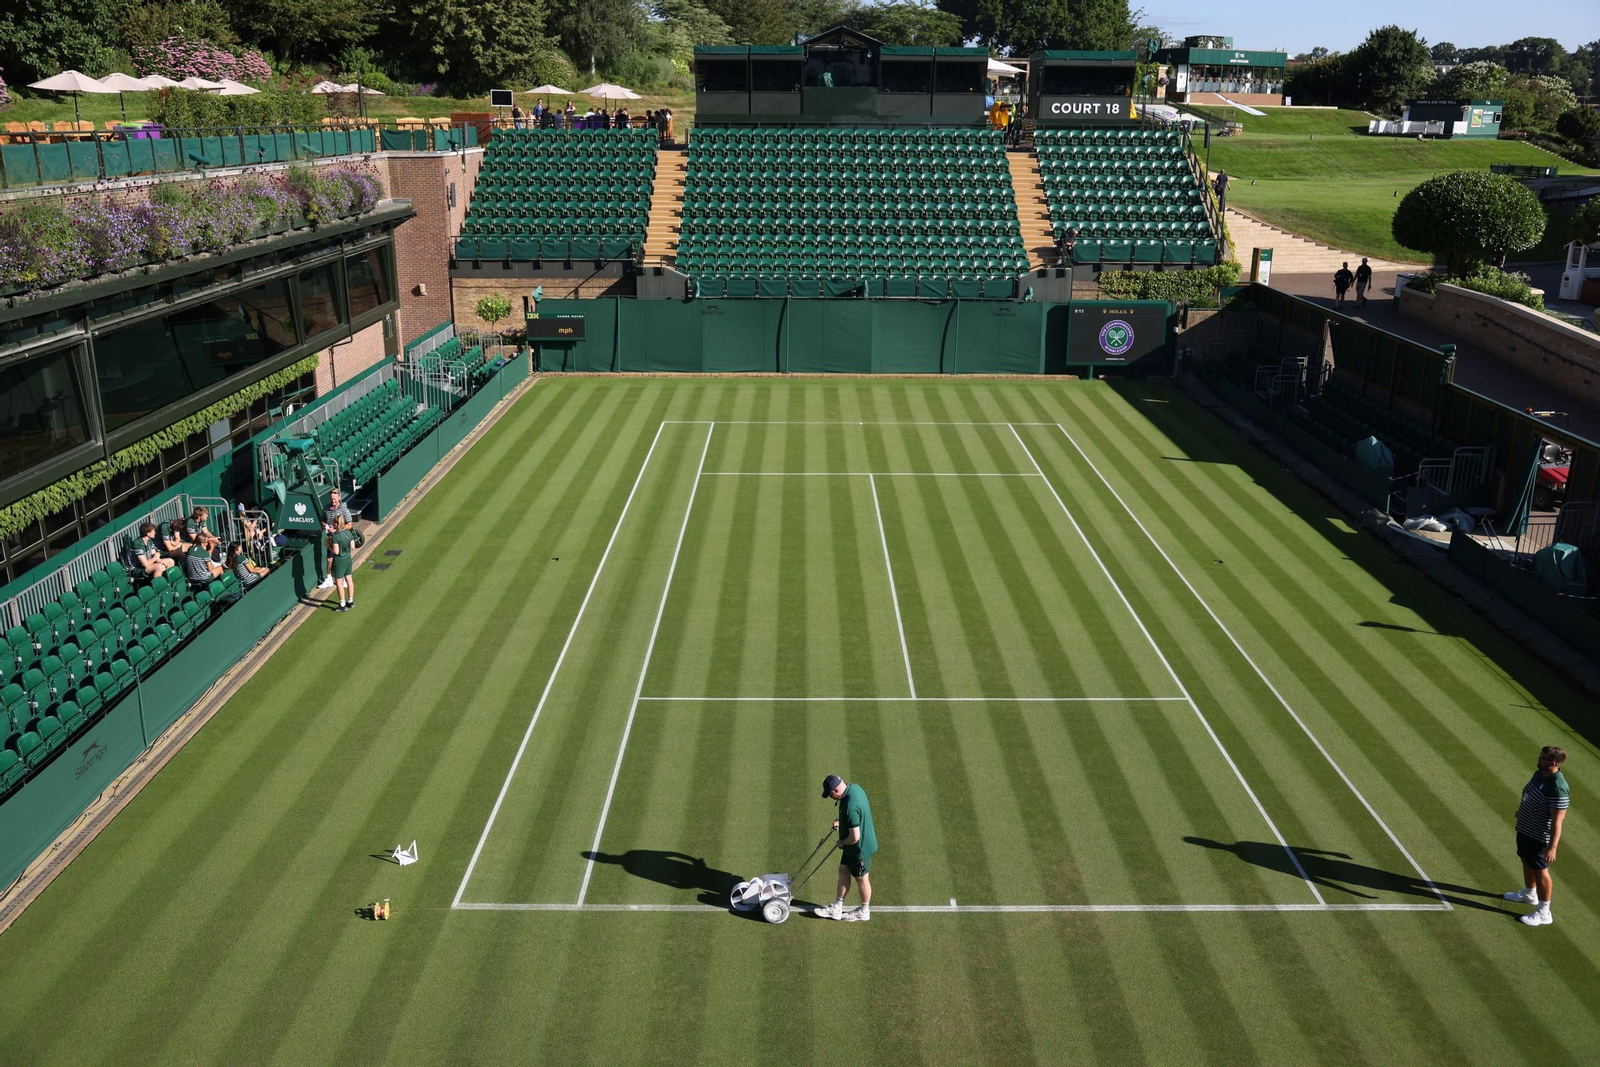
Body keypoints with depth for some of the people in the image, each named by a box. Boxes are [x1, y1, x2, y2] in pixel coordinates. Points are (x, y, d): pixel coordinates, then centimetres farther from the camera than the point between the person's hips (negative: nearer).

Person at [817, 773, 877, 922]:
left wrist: (842, 843, -12)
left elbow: (855, 837, -32)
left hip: (859, 847, -9)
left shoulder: (850, 806, -36)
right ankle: (836, 909, 32)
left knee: (862, 879, 12)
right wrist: (841, 821, 4)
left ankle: (864, 912, 34)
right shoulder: (854, 788, -8)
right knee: (843, 871, 19)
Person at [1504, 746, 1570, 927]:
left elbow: (1557, 820, -30)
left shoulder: (1557, 788, -32)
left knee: (1540, 870, 5)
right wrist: (1520, 810, 30)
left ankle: (1543, 913, 20)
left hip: (1539, 837, -9)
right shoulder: (1540, 773, -5)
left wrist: (1552, 847, -28)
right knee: (1526, 861, 27)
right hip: (1525, 829, 9)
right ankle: (1529, 893, 50)